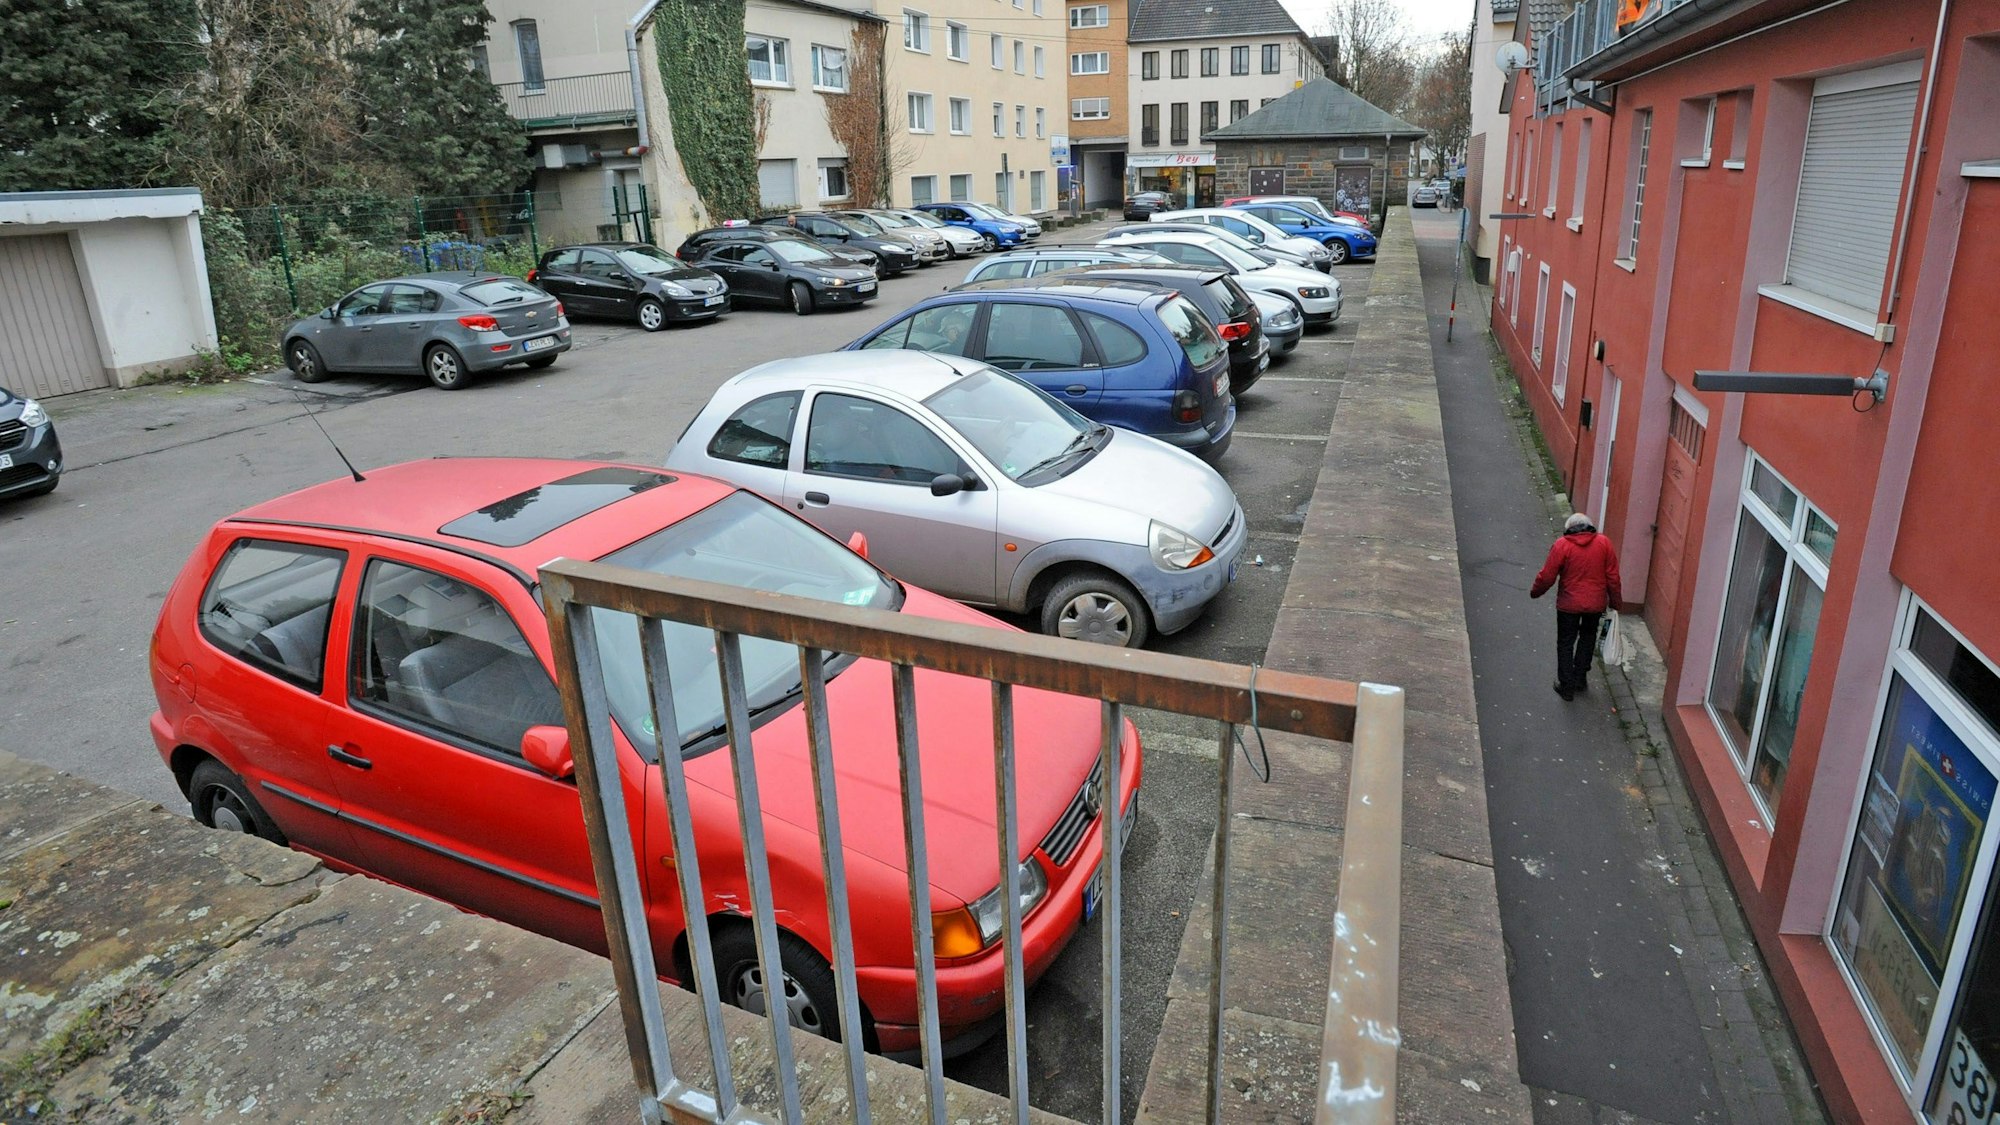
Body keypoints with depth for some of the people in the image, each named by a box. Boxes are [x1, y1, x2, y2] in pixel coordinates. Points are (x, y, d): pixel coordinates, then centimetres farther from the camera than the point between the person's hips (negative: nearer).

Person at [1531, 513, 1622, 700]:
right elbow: (1612, 577, -2)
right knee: (1588, 637, 25)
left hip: (1569, 605, -3)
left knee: (1566, 643, 13)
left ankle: (1567, 686, 17)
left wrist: (1535, 592, 6)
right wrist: (1615, 601, 11)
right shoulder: (1604, 543, -6)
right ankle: (1579, 678, 31)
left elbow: (1547, 576, -11)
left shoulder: (1562, 545, -13)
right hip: (1596, 604, 3)